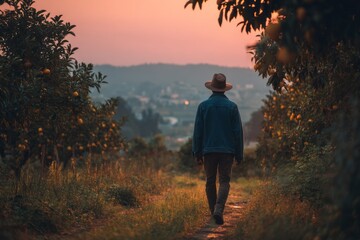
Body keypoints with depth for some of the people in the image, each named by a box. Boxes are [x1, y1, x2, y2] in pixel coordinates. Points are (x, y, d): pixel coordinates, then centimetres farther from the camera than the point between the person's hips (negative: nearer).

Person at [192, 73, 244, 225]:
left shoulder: (203, 106, -1)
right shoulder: (232, 107, -1)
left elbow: (197, 131, 0)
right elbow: (238, 132, 0)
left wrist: (197, 153, 7)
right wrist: (239, 154, 7)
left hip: (208, 150, 1)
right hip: (227, 150, -1)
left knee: (210, 182, 10)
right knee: (224, 181, 0)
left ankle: (214, 212, 14)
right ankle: (218, 210, -20)